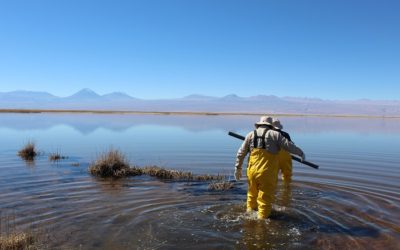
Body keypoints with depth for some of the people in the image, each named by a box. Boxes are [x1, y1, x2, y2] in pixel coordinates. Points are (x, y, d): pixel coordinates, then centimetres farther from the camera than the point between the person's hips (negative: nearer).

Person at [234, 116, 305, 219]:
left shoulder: (250, 135, 10)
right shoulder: (274, 134, 0)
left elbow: (241, 153, 11)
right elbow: (289, 146, 1)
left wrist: (238, 168, 19)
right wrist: (301, 153, 17)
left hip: (252, 172, 4)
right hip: (267, 174, -4)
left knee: (252, 195, 22)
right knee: (265, 199, 6)